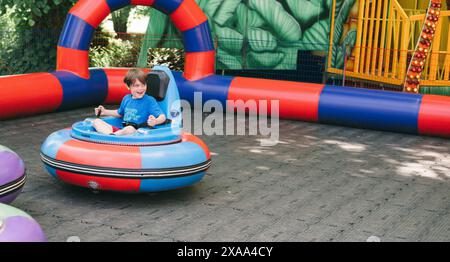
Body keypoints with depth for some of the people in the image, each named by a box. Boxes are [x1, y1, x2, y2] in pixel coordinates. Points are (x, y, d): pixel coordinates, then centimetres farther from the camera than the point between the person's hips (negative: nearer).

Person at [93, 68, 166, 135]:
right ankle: (110, 134, -33)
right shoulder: (126, 98, 15)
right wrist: (105, 112, 26)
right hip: (121, 129, 7)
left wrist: (155, 121, -35)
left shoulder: (150, 101, -3)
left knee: (129, 129, -43)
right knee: (96, 121, -6)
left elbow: (162, 117, -12)